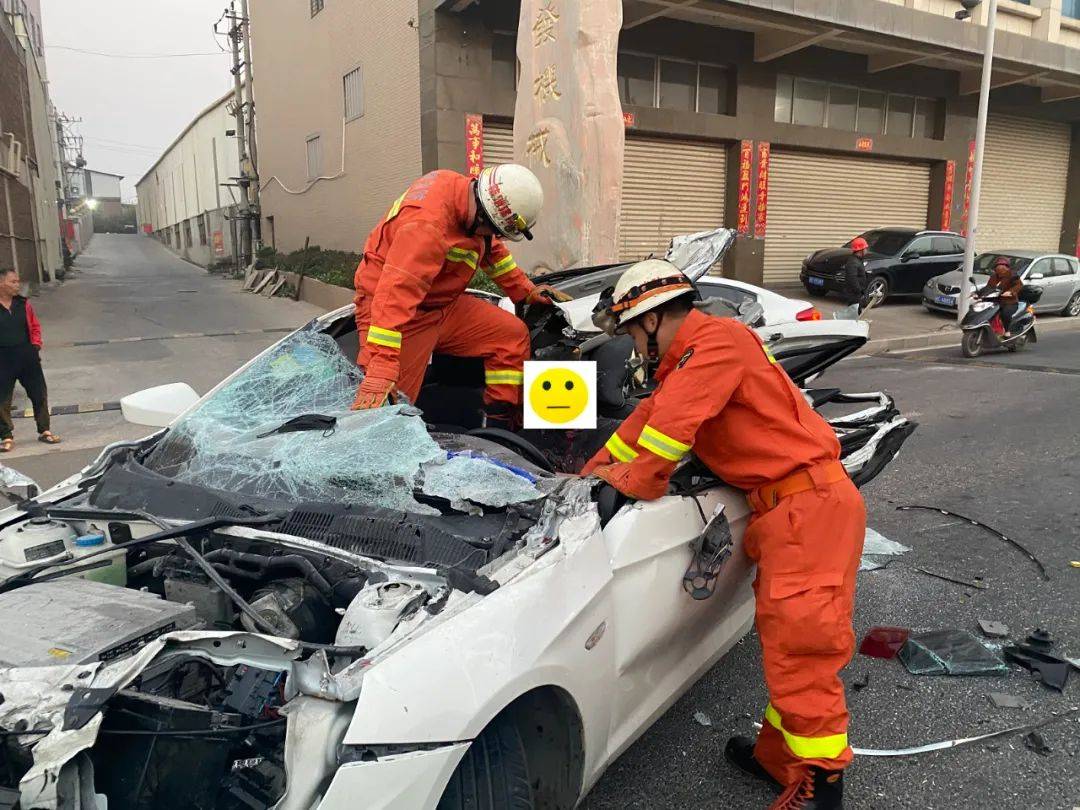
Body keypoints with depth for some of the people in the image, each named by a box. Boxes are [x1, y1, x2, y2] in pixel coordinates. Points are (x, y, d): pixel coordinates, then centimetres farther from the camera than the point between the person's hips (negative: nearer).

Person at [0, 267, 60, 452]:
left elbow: (34, 326, 13)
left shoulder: (23, 304, 3)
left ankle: (44, 431, 21)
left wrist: (35, 345, 2)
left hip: (27, 356, 3)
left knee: (39, 394, 8)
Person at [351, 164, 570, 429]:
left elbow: (491, 248, 16)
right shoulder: (427, 224, -32)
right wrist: (380, 372, -44)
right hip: (404, 314, -8)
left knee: (512, 334, 1)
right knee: (387, 406, -17)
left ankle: (499, 434, 6)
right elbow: (398, 291, -39)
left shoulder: (467, 190, -4)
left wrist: (526, 291, 19)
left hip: (443, 306, 8)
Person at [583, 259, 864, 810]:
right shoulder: (685, 362, 19)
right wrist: (597, 469, 22)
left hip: (809, 504, -10)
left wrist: (635, 483, -9)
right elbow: (650, 415, 25)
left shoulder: (717, 341, -13)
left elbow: (672, 425, -20)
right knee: (784, 641, 14)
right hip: (787, 507, 10)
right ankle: (780, 758, 25)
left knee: (798, 646, -10)